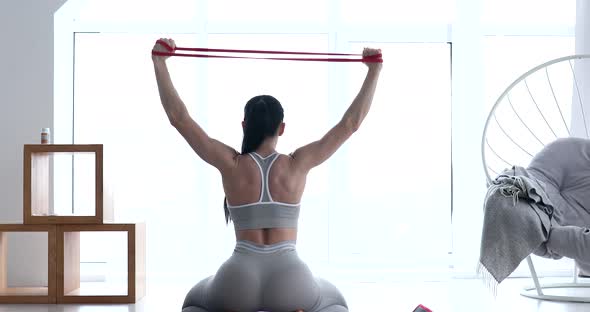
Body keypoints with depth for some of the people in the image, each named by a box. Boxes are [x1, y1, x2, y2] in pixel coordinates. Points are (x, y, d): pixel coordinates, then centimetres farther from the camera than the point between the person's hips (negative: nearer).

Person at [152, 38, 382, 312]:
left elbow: (178, 117, 1)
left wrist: (159, 61, 7)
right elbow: (350, 123, 4)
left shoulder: (231, 164, -1)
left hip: (239, 282, 0)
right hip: (289, 282, 0)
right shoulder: (297, 164, 0)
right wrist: (374, 70, 9)